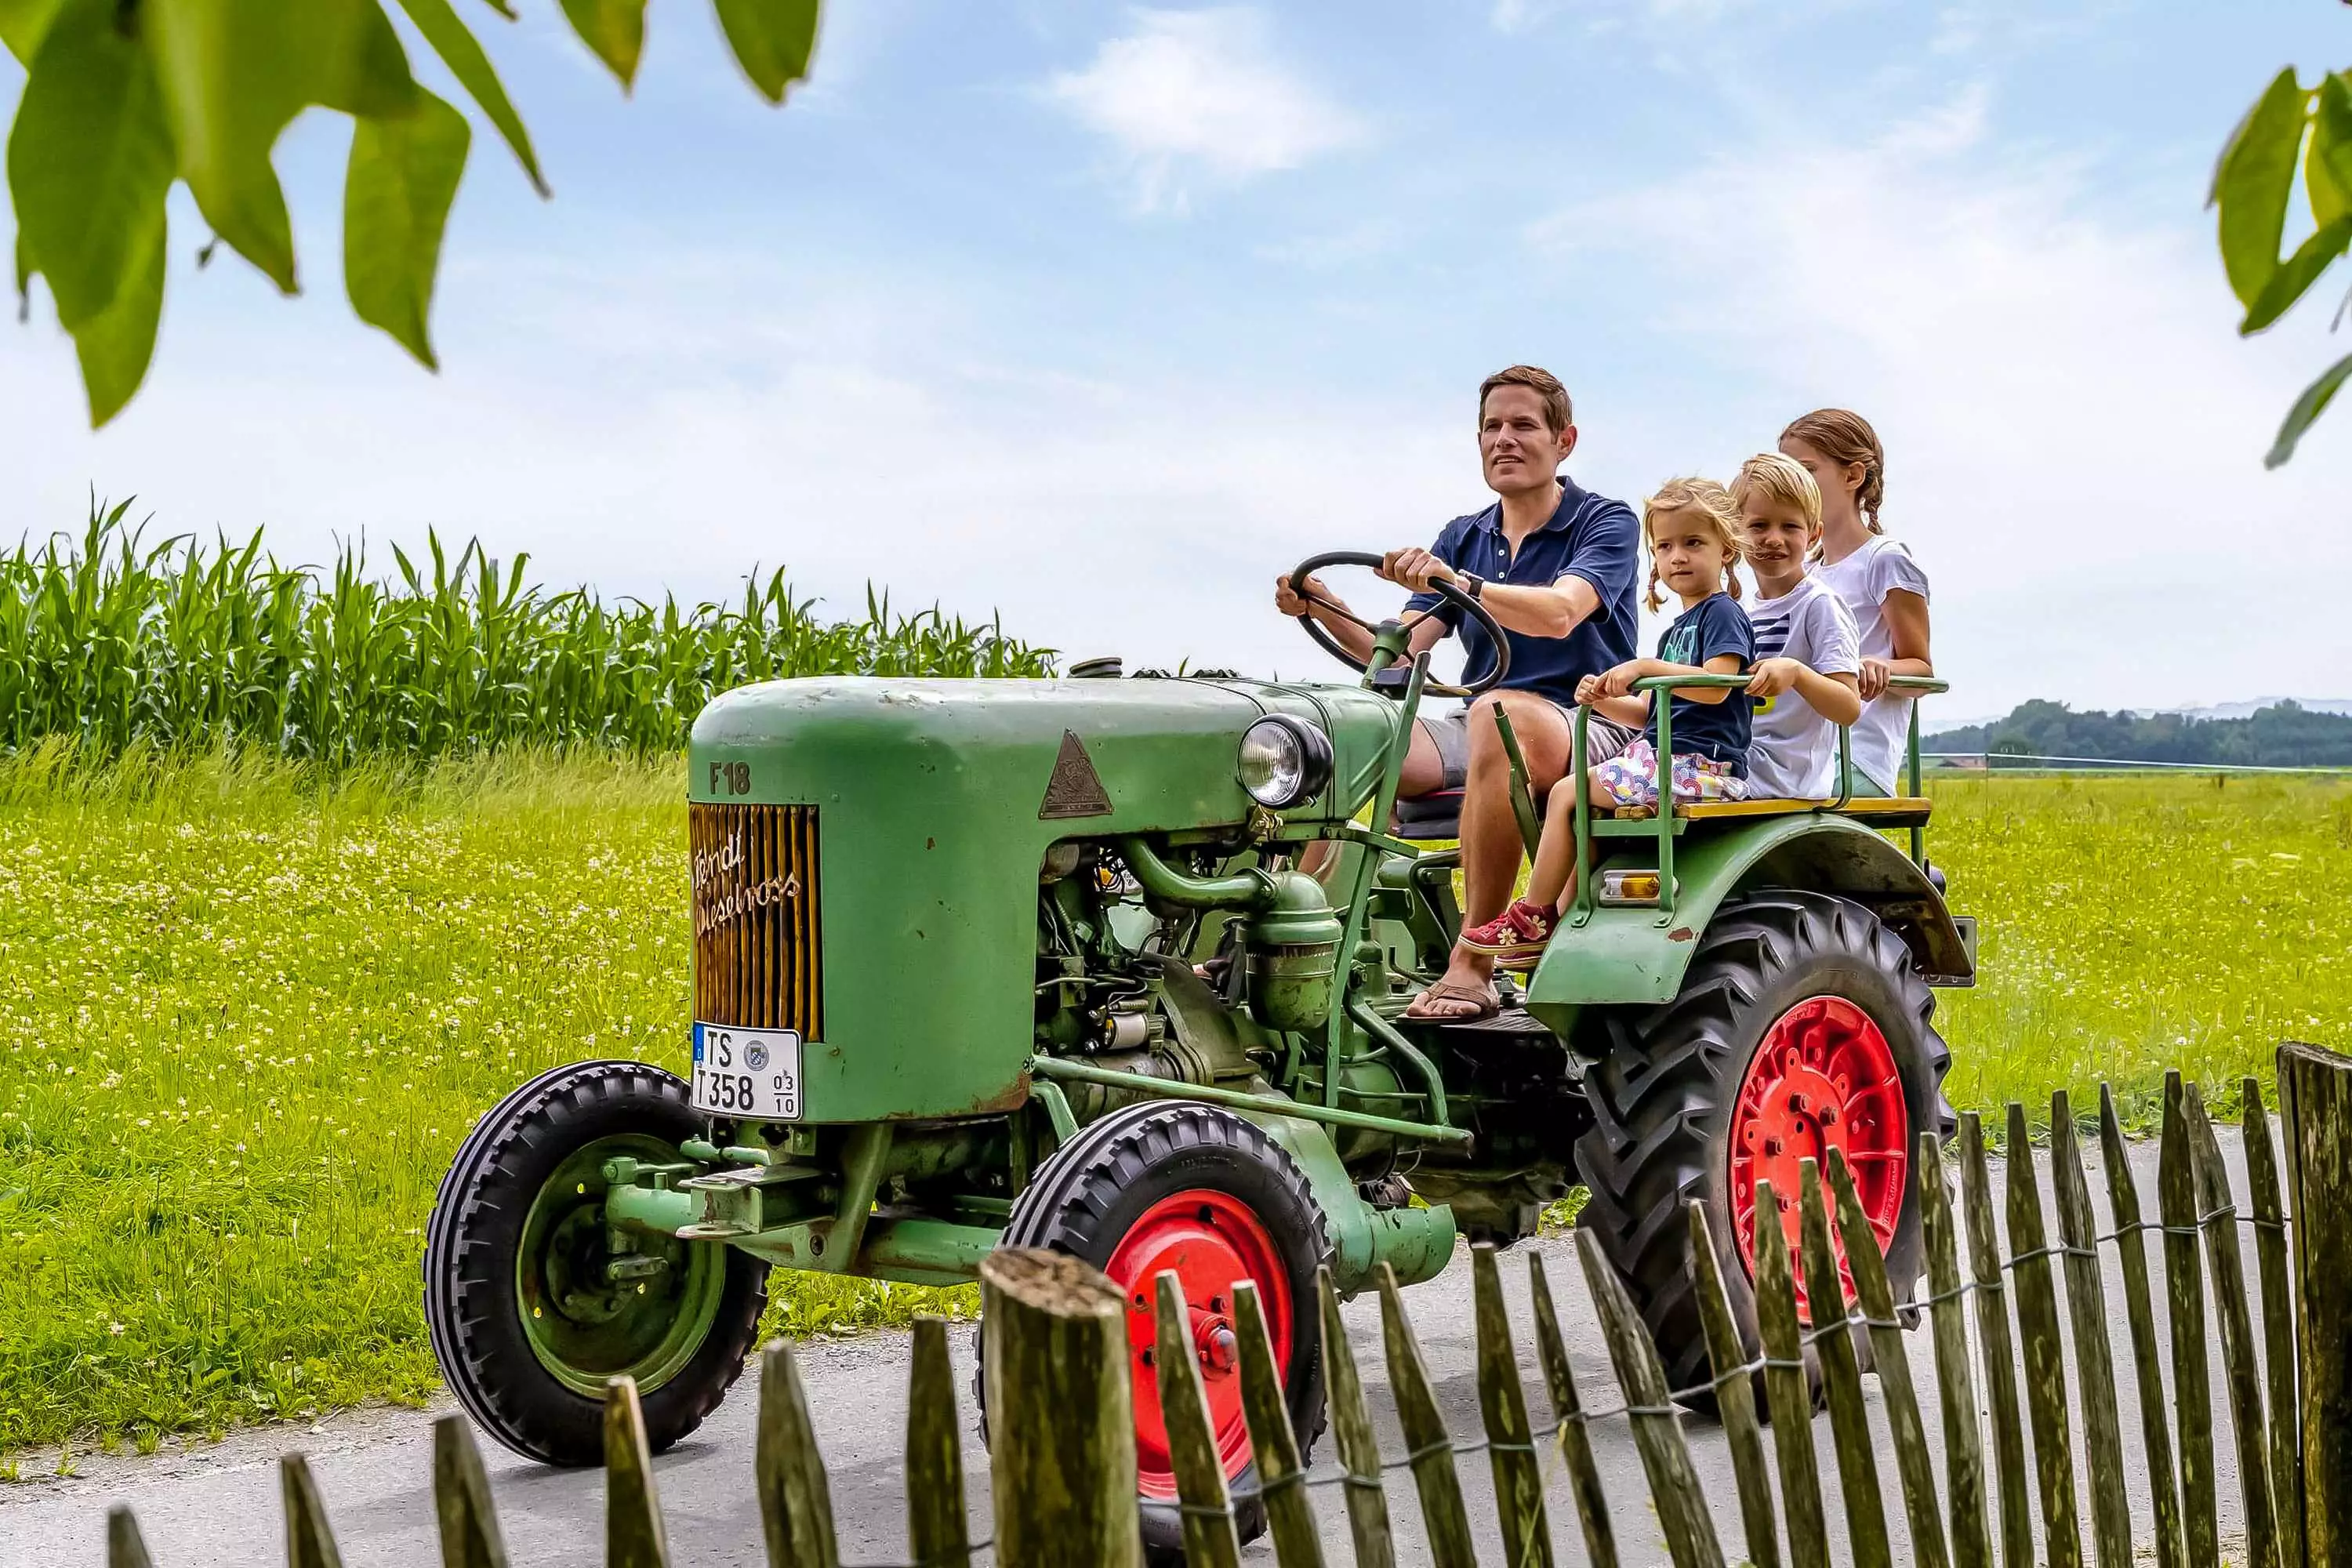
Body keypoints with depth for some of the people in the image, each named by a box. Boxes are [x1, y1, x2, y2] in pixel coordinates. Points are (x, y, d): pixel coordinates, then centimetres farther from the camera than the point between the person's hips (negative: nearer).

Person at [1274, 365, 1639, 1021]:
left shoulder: (1606, 522, -1)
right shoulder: (1463, 537, 16)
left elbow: (1560, 613, -23)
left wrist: (1459, 583, -39)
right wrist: (1319, 607, -14)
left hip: (1592, 728, -5)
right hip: (1482, 733, 6)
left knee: (1499, 712, -39)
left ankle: (1472, 967, -40)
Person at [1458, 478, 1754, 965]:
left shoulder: (1722, 611, -7)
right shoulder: (1678, 628, 23)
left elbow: (1716, 686, -23)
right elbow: (1651, 710, 20)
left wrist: (1646, 667, -26)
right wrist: (1605, 700, 2)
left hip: (1701, 766, -10)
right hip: (1668, 759, 10)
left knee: (1567, 793, -8)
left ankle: (1532, 920, -2)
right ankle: (1565, 921, 1)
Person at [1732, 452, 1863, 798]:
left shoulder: (1819, 605, -5)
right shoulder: (1746, 614, 16)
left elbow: (1849, 708, -13)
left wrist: (1795, 672, -29)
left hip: (1782, 773, -7)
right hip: (1737, 761, 7)